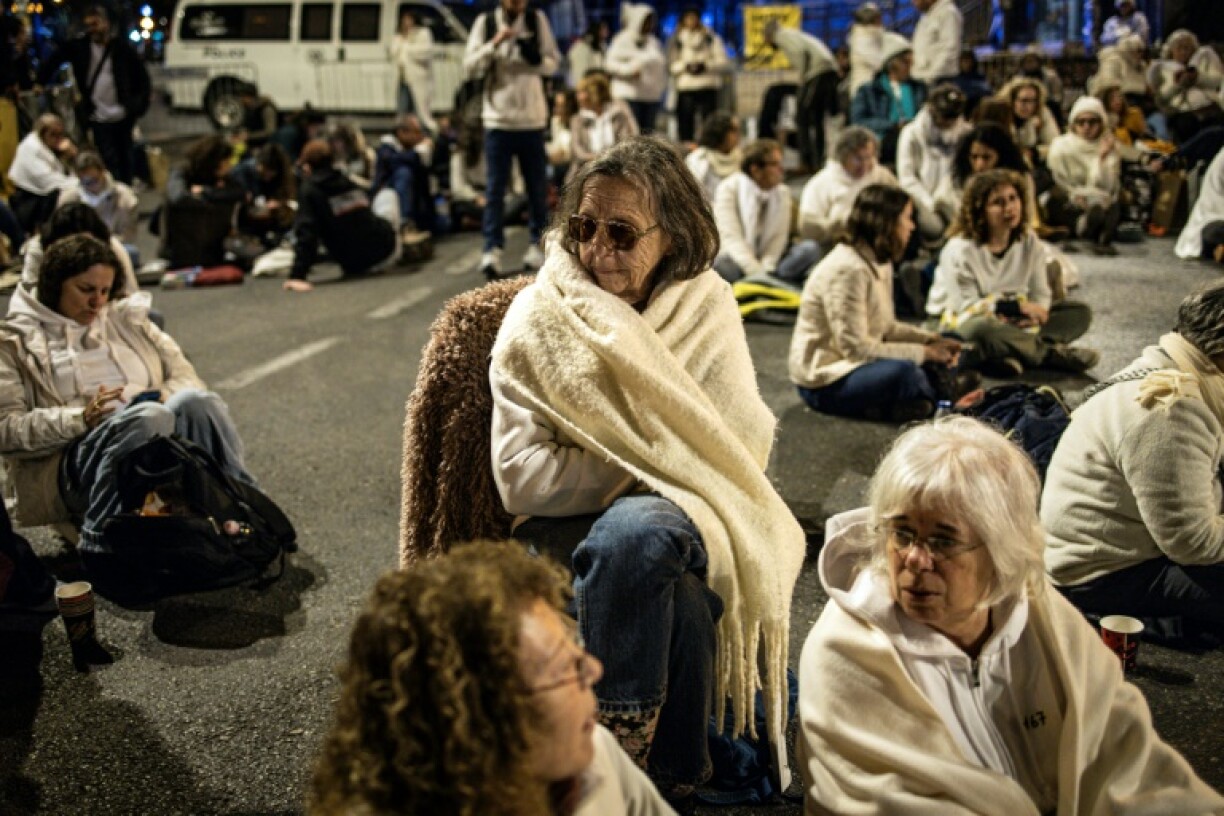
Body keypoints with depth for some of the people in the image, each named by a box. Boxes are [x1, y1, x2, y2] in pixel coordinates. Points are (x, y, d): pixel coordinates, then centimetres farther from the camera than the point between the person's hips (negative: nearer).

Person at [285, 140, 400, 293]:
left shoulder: (308, 190, -9)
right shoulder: (347, 181, 7)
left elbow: (306, 233, -22)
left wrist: (297, 275, -27)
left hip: (356, 266, -2)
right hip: (385, 250, 2)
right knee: (387, 193, 29)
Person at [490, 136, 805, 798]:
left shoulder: (706, 307, 4)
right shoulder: (538, 322, 0)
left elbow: (745, 446, -2)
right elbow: (520, 477, -9)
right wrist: (651, 468, -12)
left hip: (690, 523, 1)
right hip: (574, 534, -1)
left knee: (632, 529, -35)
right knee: (679, 607, -34)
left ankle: (617, 749, -20)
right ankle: (670, 774, -14)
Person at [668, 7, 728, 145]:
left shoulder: (712, 38, 8)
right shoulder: (676, 41, 10)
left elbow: (724, 63, 3)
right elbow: (671, 65, 3)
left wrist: (705, 66, -13)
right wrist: (685, 66, -16)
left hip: (708, 88, 0)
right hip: (685, 88, 0)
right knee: (685, 123, -3)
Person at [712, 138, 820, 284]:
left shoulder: (782, 193, 4)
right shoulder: (729, 189, -9)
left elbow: (779, 237, -2)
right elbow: (731, 238, -19)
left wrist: (766, 270, -21)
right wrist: (756, 272, -29)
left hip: (767, 262, 4)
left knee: (811, 249, -16)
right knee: (719, 265, -38)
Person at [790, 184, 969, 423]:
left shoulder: (880, 262, 7)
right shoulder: (848, 270, -23)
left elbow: (886, 326, 12)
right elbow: (856, 348, -24)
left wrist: (931, 340, -4)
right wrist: (923, 352, -20)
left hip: (850, 363, 10)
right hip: (824, 379, -10)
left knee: (935, 364, 0)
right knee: (905, 371, -30)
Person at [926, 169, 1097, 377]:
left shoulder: (1030, 243, 1)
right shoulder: (960, 250, -17)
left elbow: (1041, 295, 1)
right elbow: (967, 306, -19)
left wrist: (1035, 315, -22)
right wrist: (1018, 307, -21)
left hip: (1012, 322, 7)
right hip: (962, 323, -7)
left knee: (1080, 312, -8)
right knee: (983, 328, -43)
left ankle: (1012, 355, -32)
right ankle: (1053, 354, -25)